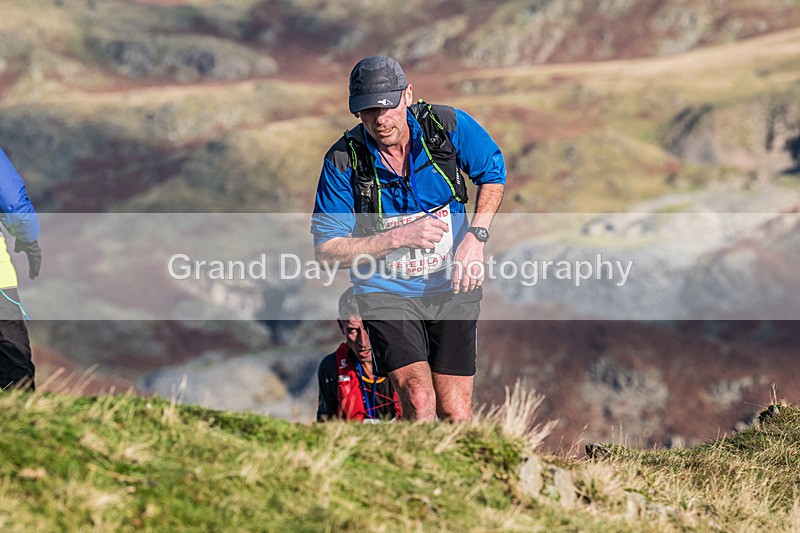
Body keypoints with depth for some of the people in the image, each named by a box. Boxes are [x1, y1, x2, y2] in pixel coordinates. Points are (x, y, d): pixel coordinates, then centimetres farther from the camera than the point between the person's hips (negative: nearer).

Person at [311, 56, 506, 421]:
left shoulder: (448, 126, -13)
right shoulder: (343, 161, -16)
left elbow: (493, 172, 7)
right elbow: (326, 250, -13)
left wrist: (476, 236, -8)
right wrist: (401, 236, -24)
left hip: (451, 285, 2)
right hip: (387, 291, -1)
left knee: (455, 413, 0)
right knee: (419, 400, -22)